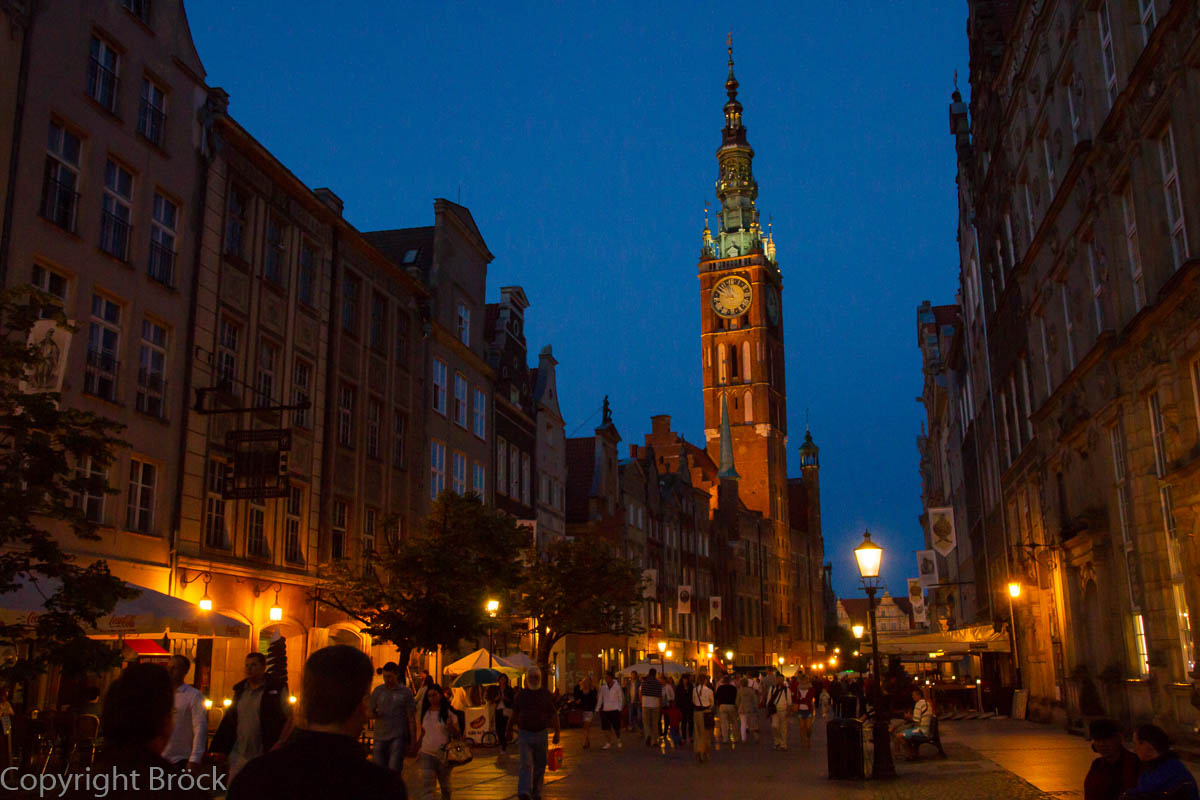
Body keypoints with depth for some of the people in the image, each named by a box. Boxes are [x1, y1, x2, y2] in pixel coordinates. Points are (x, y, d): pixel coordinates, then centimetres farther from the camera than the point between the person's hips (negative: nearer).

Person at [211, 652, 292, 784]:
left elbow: (289, 718, -2)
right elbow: (229, 720, 16)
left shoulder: (276, 690, -3)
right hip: (239, 756, 5)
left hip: (265, 755, -5)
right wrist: (220, 748, 11)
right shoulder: (239, 690, 12)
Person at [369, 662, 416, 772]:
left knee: (394, 769, -15)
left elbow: (411, 718, 2)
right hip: (380, 737, 3)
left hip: (398, 737, -3)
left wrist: (413, 741, -1)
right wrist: (373, 714, -12)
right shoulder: (378, 690, 8)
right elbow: (369, 712, 13)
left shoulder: (406, 692, 1)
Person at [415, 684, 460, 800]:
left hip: (444, 754, -2)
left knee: (445, 784, 13)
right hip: (426, 753, 2)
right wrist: (417, 751, 14)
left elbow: (457, 733, -5)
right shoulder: (425, 712, 8)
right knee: (426, 784, -10)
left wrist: (451, 726, -25)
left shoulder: (449, 712, -4)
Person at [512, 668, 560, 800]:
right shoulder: (521, 694, 3)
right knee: (526, 764, -13)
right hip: (525, 733, -2)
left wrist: (557, 732, -3)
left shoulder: (546, 694, 3)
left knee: (540, 766, 9)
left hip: (541, 733, 2)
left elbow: (554, 715, 3)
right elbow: (515, 715, 11)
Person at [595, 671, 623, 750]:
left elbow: (621, 698, 3)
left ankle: (618, 740, 28)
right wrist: (597, 708, 4)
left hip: (614, 709, -3)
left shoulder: (617, 686, -2)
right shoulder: (603, 686, 5)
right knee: (606, 727, 1)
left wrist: (619, 708, -3)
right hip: (604, 710, 3)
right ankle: (608, 742, 15)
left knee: (616, 727, 2)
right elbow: (600, 698, 9)